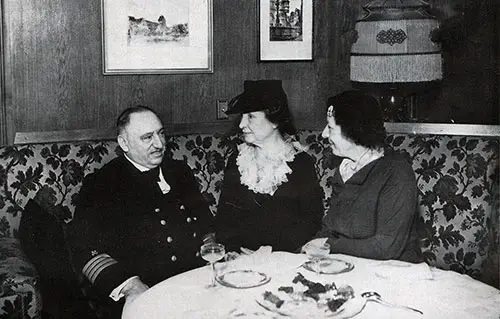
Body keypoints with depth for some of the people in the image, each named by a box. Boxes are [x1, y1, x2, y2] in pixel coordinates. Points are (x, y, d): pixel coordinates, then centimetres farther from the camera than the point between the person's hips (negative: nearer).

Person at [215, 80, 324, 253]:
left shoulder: (301, 162, 2)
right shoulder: (236, 161, 12)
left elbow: (312, 218, -2)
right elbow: (224, 214, 11)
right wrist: (234, 249, -9)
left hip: (286, 257, -2)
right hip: (240, 257, 2)